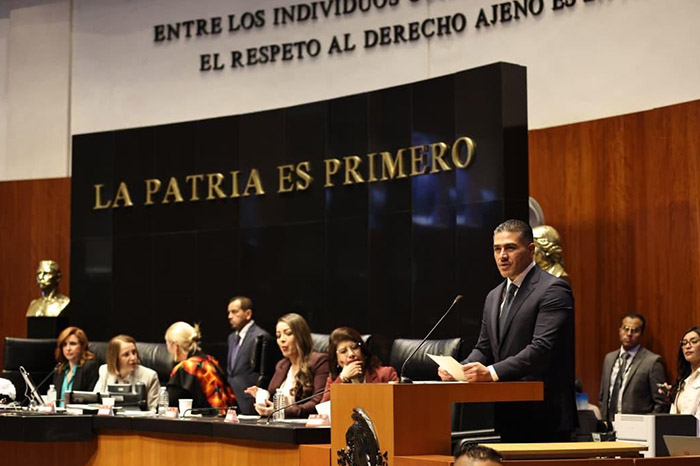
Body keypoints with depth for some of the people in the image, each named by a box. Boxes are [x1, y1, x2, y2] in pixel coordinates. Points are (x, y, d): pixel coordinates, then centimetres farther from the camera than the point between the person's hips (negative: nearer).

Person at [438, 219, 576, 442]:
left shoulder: (553, 290, -9)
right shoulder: (494, 296, 18)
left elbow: (543, 348, -19)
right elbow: (484, 348, 20)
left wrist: (492, 372, -26)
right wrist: (460, 369, -2)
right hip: (508, 416, 7)